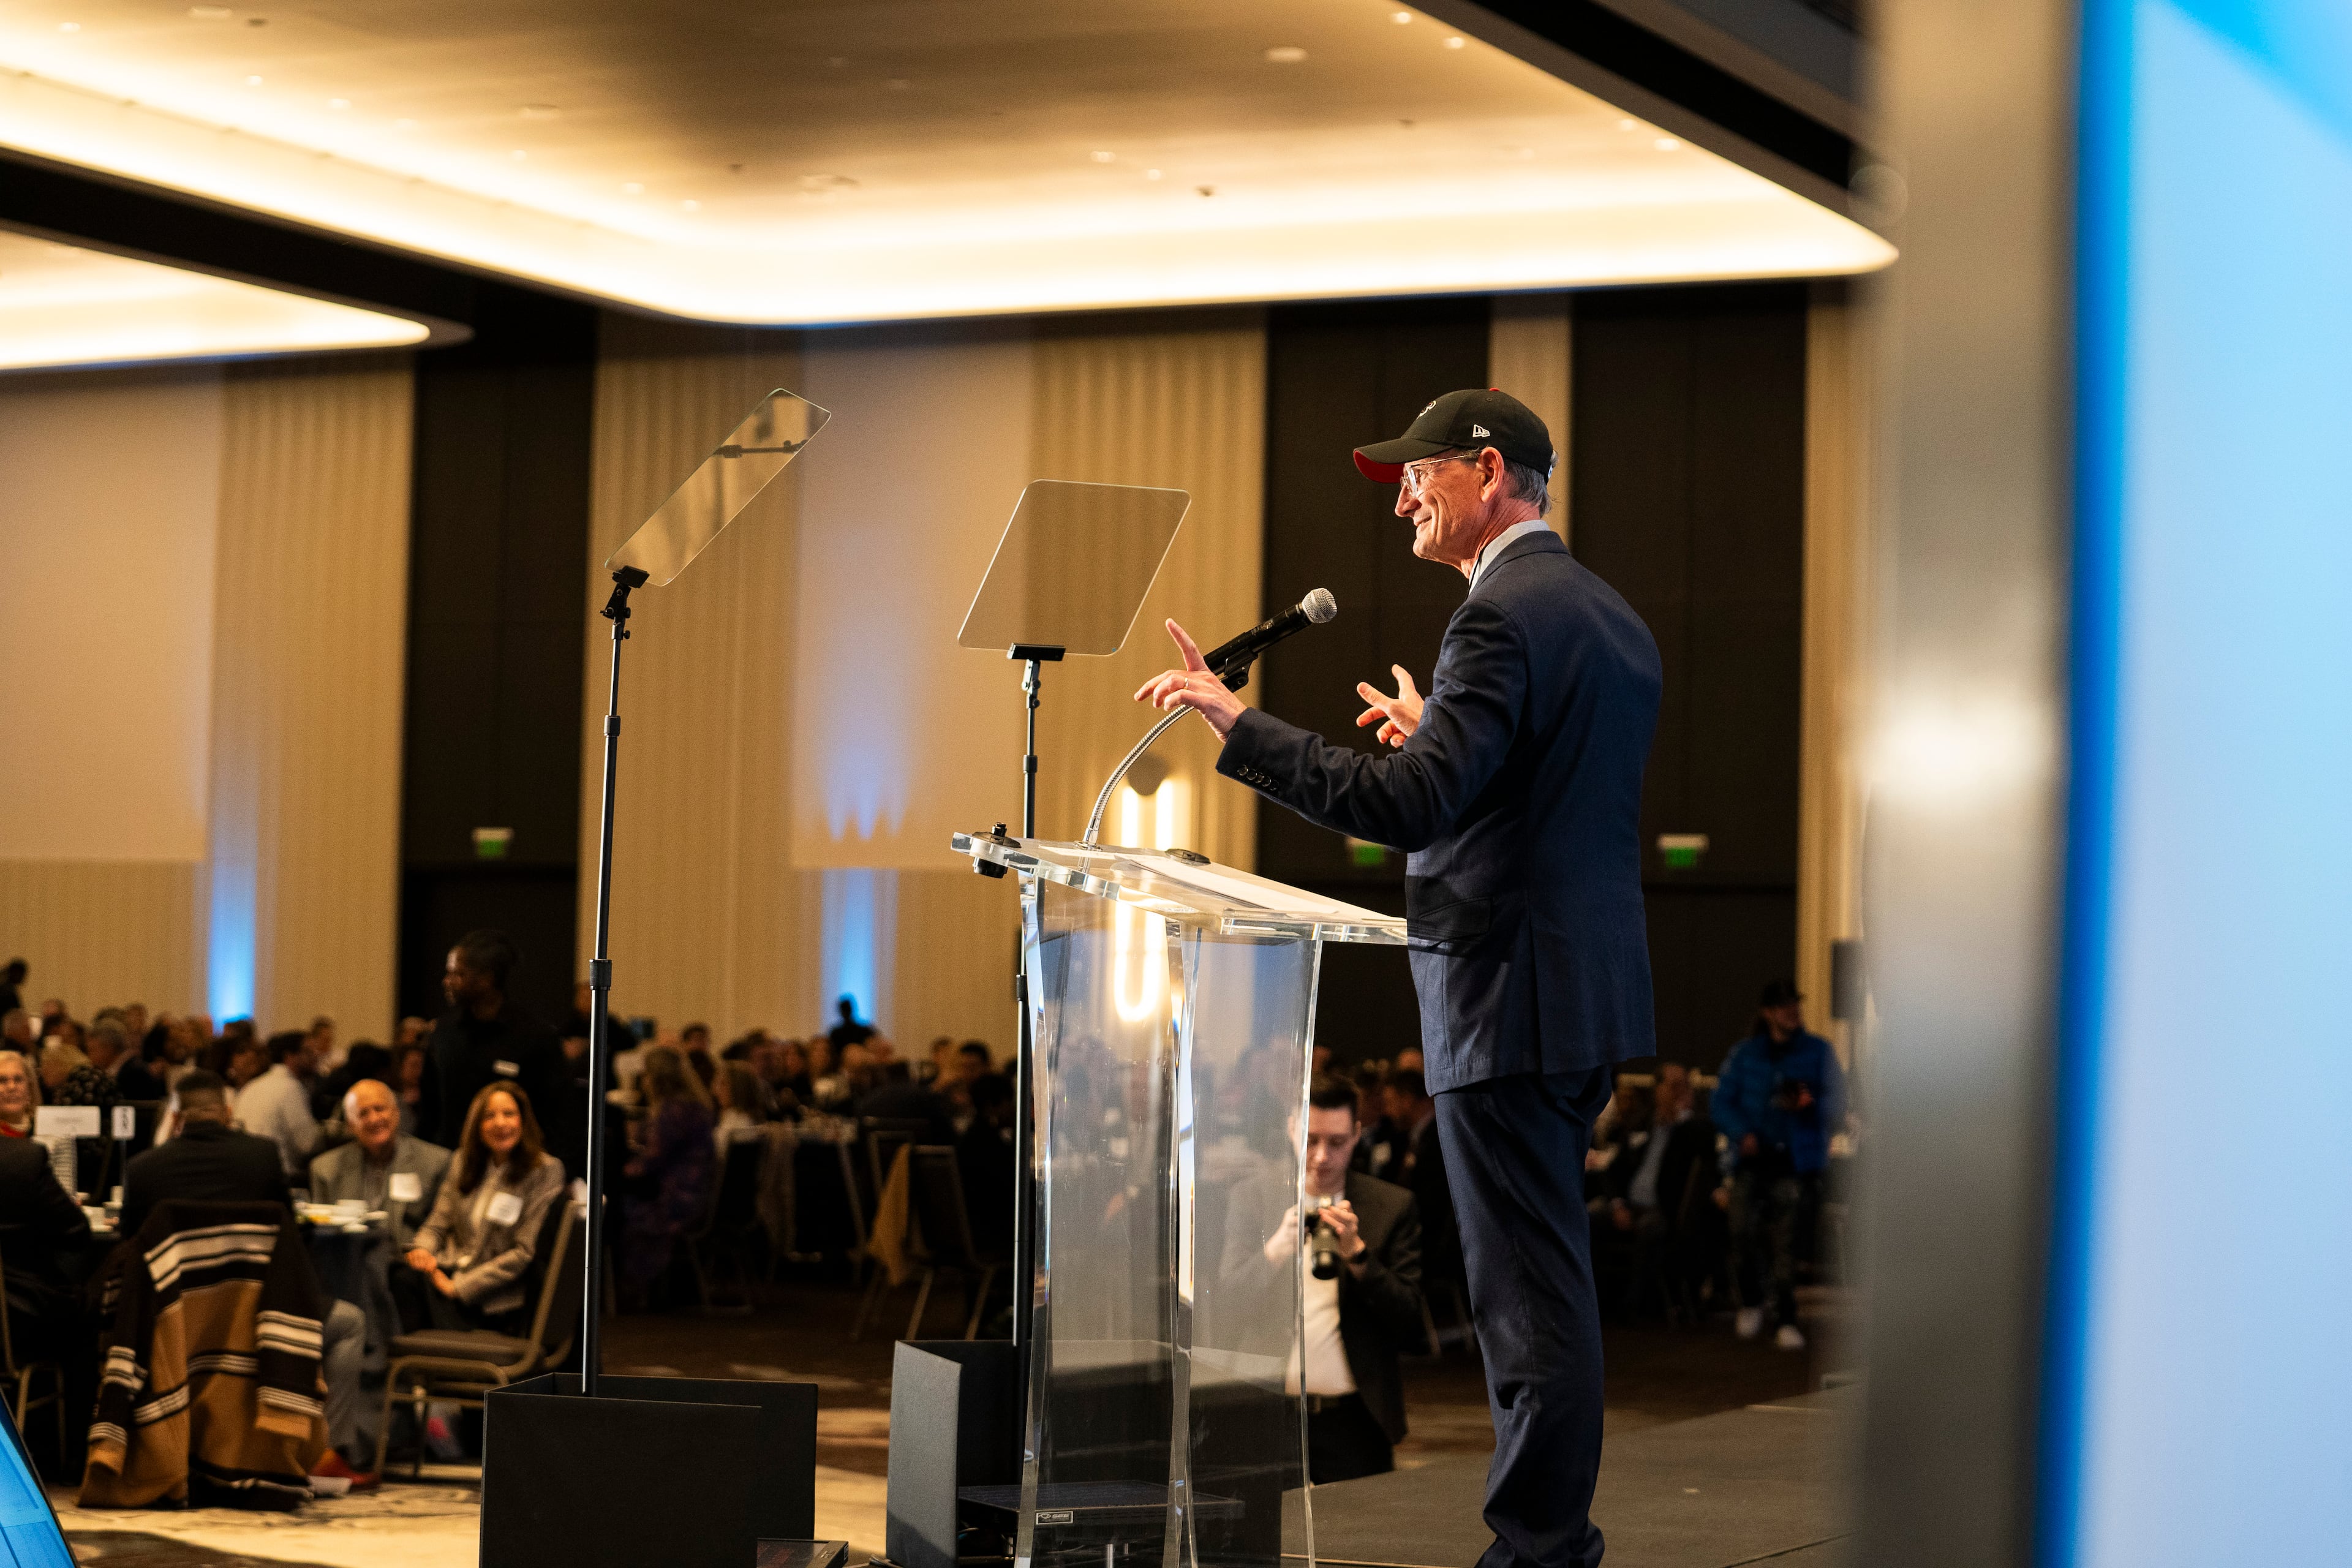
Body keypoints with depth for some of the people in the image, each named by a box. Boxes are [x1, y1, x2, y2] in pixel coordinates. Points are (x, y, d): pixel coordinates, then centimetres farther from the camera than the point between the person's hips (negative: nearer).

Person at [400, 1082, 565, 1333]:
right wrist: (422, 1249, -10)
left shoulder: (546, 1171, -4)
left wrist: (458, 1286, -15)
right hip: (452, 1270, 5)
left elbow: (526, 1252, -9)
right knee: (403, 1277, -30)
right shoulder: (463, 1162, 13)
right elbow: (437, 1224, 16)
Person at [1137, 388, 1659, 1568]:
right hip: (1591, 983, 10)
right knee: (1542, 1279, 16)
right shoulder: (1613, 617, 15)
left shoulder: (1503, 619, -16)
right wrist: (1444, 740, 22)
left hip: (1512, 998, -10)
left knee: (1529, 1291, -4)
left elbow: (1406, 807, -25)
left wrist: (1237, 722, -22)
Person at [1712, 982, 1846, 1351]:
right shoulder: (1745, 1054, 13)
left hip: (1798, 1161, -1)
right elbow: (1722, 1102, 12)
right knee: (1743, 1231, -16)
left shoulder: (1819, 1052, 9)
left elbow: (1837, 1106, 6)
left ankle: (1785, 1321, 3)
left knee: (1787, 1242, -8)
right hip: (1754, 1158, 1)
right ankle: (1752, 1300, 9)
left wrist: (1809, 1105, -15)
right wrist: (1742, 1133, -6)